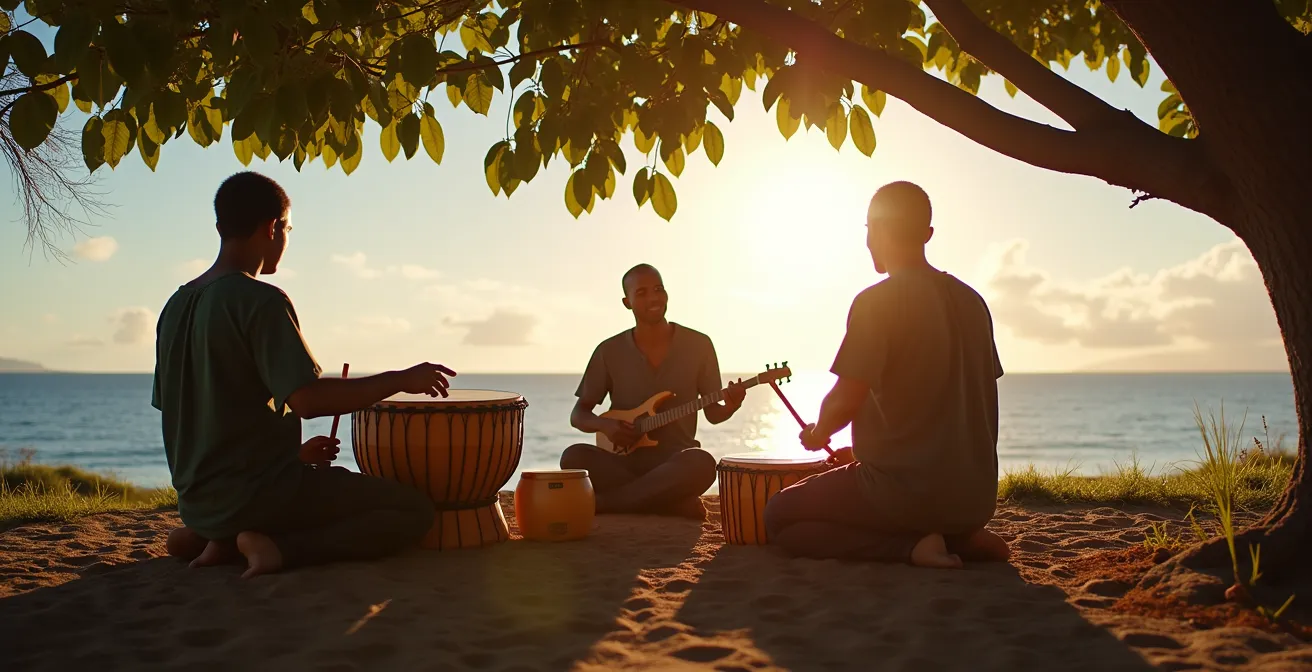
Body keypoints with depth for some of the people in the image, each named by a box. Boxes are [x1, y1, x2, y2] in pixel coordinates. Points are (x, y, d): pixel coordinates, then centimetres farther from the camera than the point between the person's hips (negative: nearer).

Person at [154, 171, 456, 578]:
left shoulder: (177, 305, 11)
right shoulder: (262, 301, -15)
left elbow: (211, 416, 16)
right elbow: (307, 399, -26)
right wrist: (400, 380, -16)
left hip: (197, 501, 9)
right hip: (258, 494, -8)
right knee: (415, 511, -4)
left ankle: (221, 539, 10)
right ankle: (282, 548, -15)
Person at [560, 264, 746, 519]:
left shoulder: (699, 345, 1)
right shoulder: (609, 351, 2)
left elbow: (712, 413, 5)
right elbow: (578, 415, 6)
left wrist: (729, 407, -18)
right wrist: (605, 425, -15)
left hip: (676, 460, -1)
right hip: (625, 459, 1)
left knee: (702, 463, -36)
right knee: (574, 457, -29)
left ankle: (601, 503, -25)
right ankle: (680, 503, -23)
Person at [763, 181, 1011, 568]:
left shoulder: (876, 301, -13)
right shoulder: (972, 301, 9)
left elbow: (845, 401, -18)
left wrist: (818, 434, 7)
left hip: (906, 489, -7)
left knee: (778, 517, 9)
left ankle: (912, 546, -8)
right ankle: (962, 539, 8)